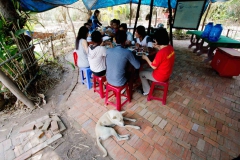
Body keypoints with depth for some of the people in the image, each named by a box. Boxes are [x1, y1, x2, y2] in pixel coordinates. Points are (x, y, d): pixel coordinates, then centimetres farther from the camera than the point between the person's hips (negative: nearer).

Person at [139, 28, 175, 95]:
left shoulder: (160, 53, -32)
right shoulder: (170, 47, -6)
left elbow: (154, 67, -22)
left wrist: (146, 58, -10)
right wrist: (158, 48, 6)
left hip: (160, 76, -8)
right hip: (167, 74, 9)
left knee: (141, 73, 11)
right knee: (146, 70, 24)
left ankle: (147, 91, 24)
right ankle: (146, 86, 35)